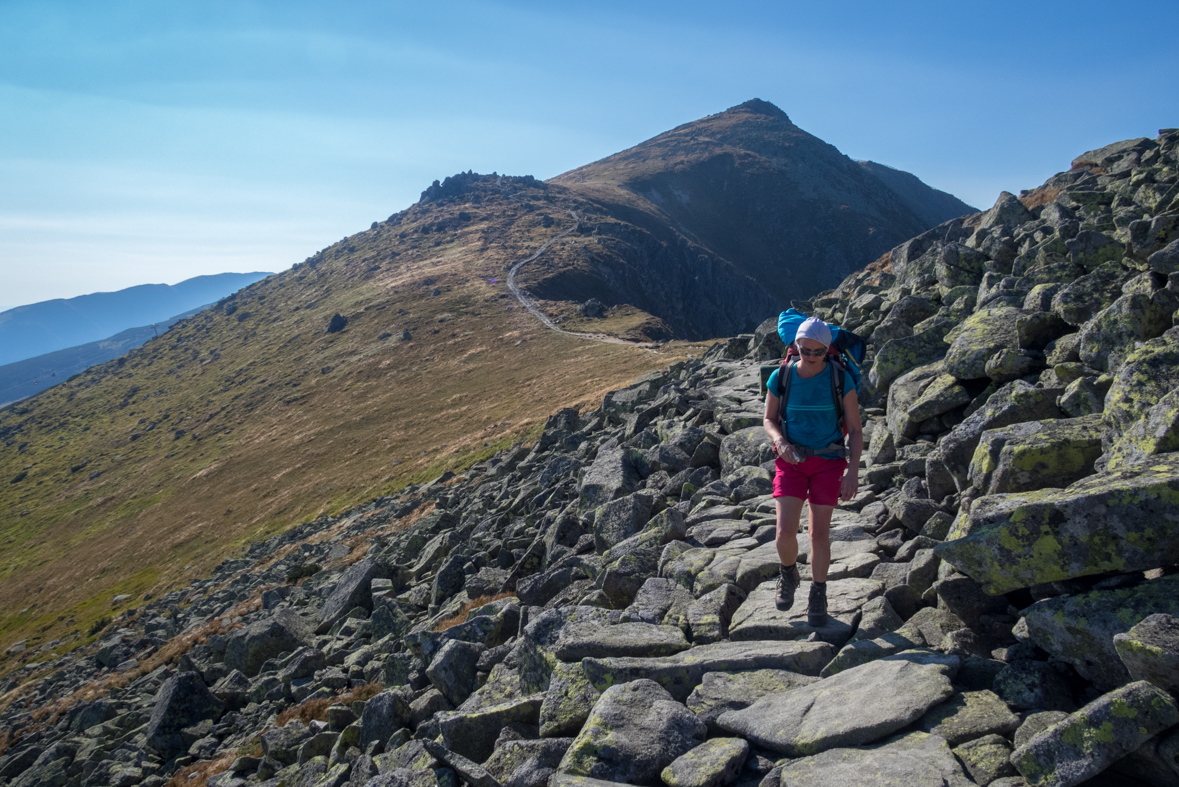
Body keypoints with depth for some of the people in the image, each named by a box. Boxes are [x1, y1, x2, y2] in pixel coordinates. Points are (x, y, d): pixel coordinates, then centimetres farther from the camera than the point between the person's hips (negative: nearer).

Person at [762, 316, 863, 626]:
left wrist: (853, 471, -15)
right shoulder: (780, 378, -8)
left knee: (820, 533, 3)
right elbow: (769, 419, 6)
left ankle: (818, 594, 26)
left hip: (828, 462, 0)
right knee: (785, 533, -10)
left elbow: (855, 429, -5)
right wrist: (780, 443, -15)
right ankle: (789, 574, 24)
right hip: (792, 461, 1)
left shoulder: (841, 379, -11)